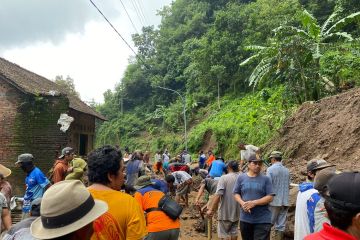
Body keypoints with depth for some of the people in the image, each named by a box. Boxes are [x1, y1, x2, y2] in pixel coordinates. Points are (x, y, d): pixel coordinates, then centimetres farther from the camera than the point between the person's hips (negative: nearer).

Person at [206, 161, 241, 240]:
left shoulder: (224, 178, -15)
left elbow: (218, 195, -24)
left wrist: (211, 209, -22)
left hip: (225, 212, -5)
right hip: (236, 211, 5)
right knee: (234, 232, 20)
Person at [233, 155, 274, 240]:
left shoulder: (266, 179, -2)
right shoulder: (241, 177, 3)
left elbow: (270, 197, -7)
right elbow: (236, 193, 7)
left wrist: (254, 203, -19)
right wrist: (242, 203, -13)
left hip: (262, 220, -3)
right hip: (245, 219, 3)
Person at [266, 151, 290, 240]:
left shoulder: (270, 169, -11)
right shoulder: (286, 170, 6)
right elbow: (288, 185, 15)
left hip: (274, 201, -5)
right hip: (285, 201, 5)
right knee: (281, 225, 9)